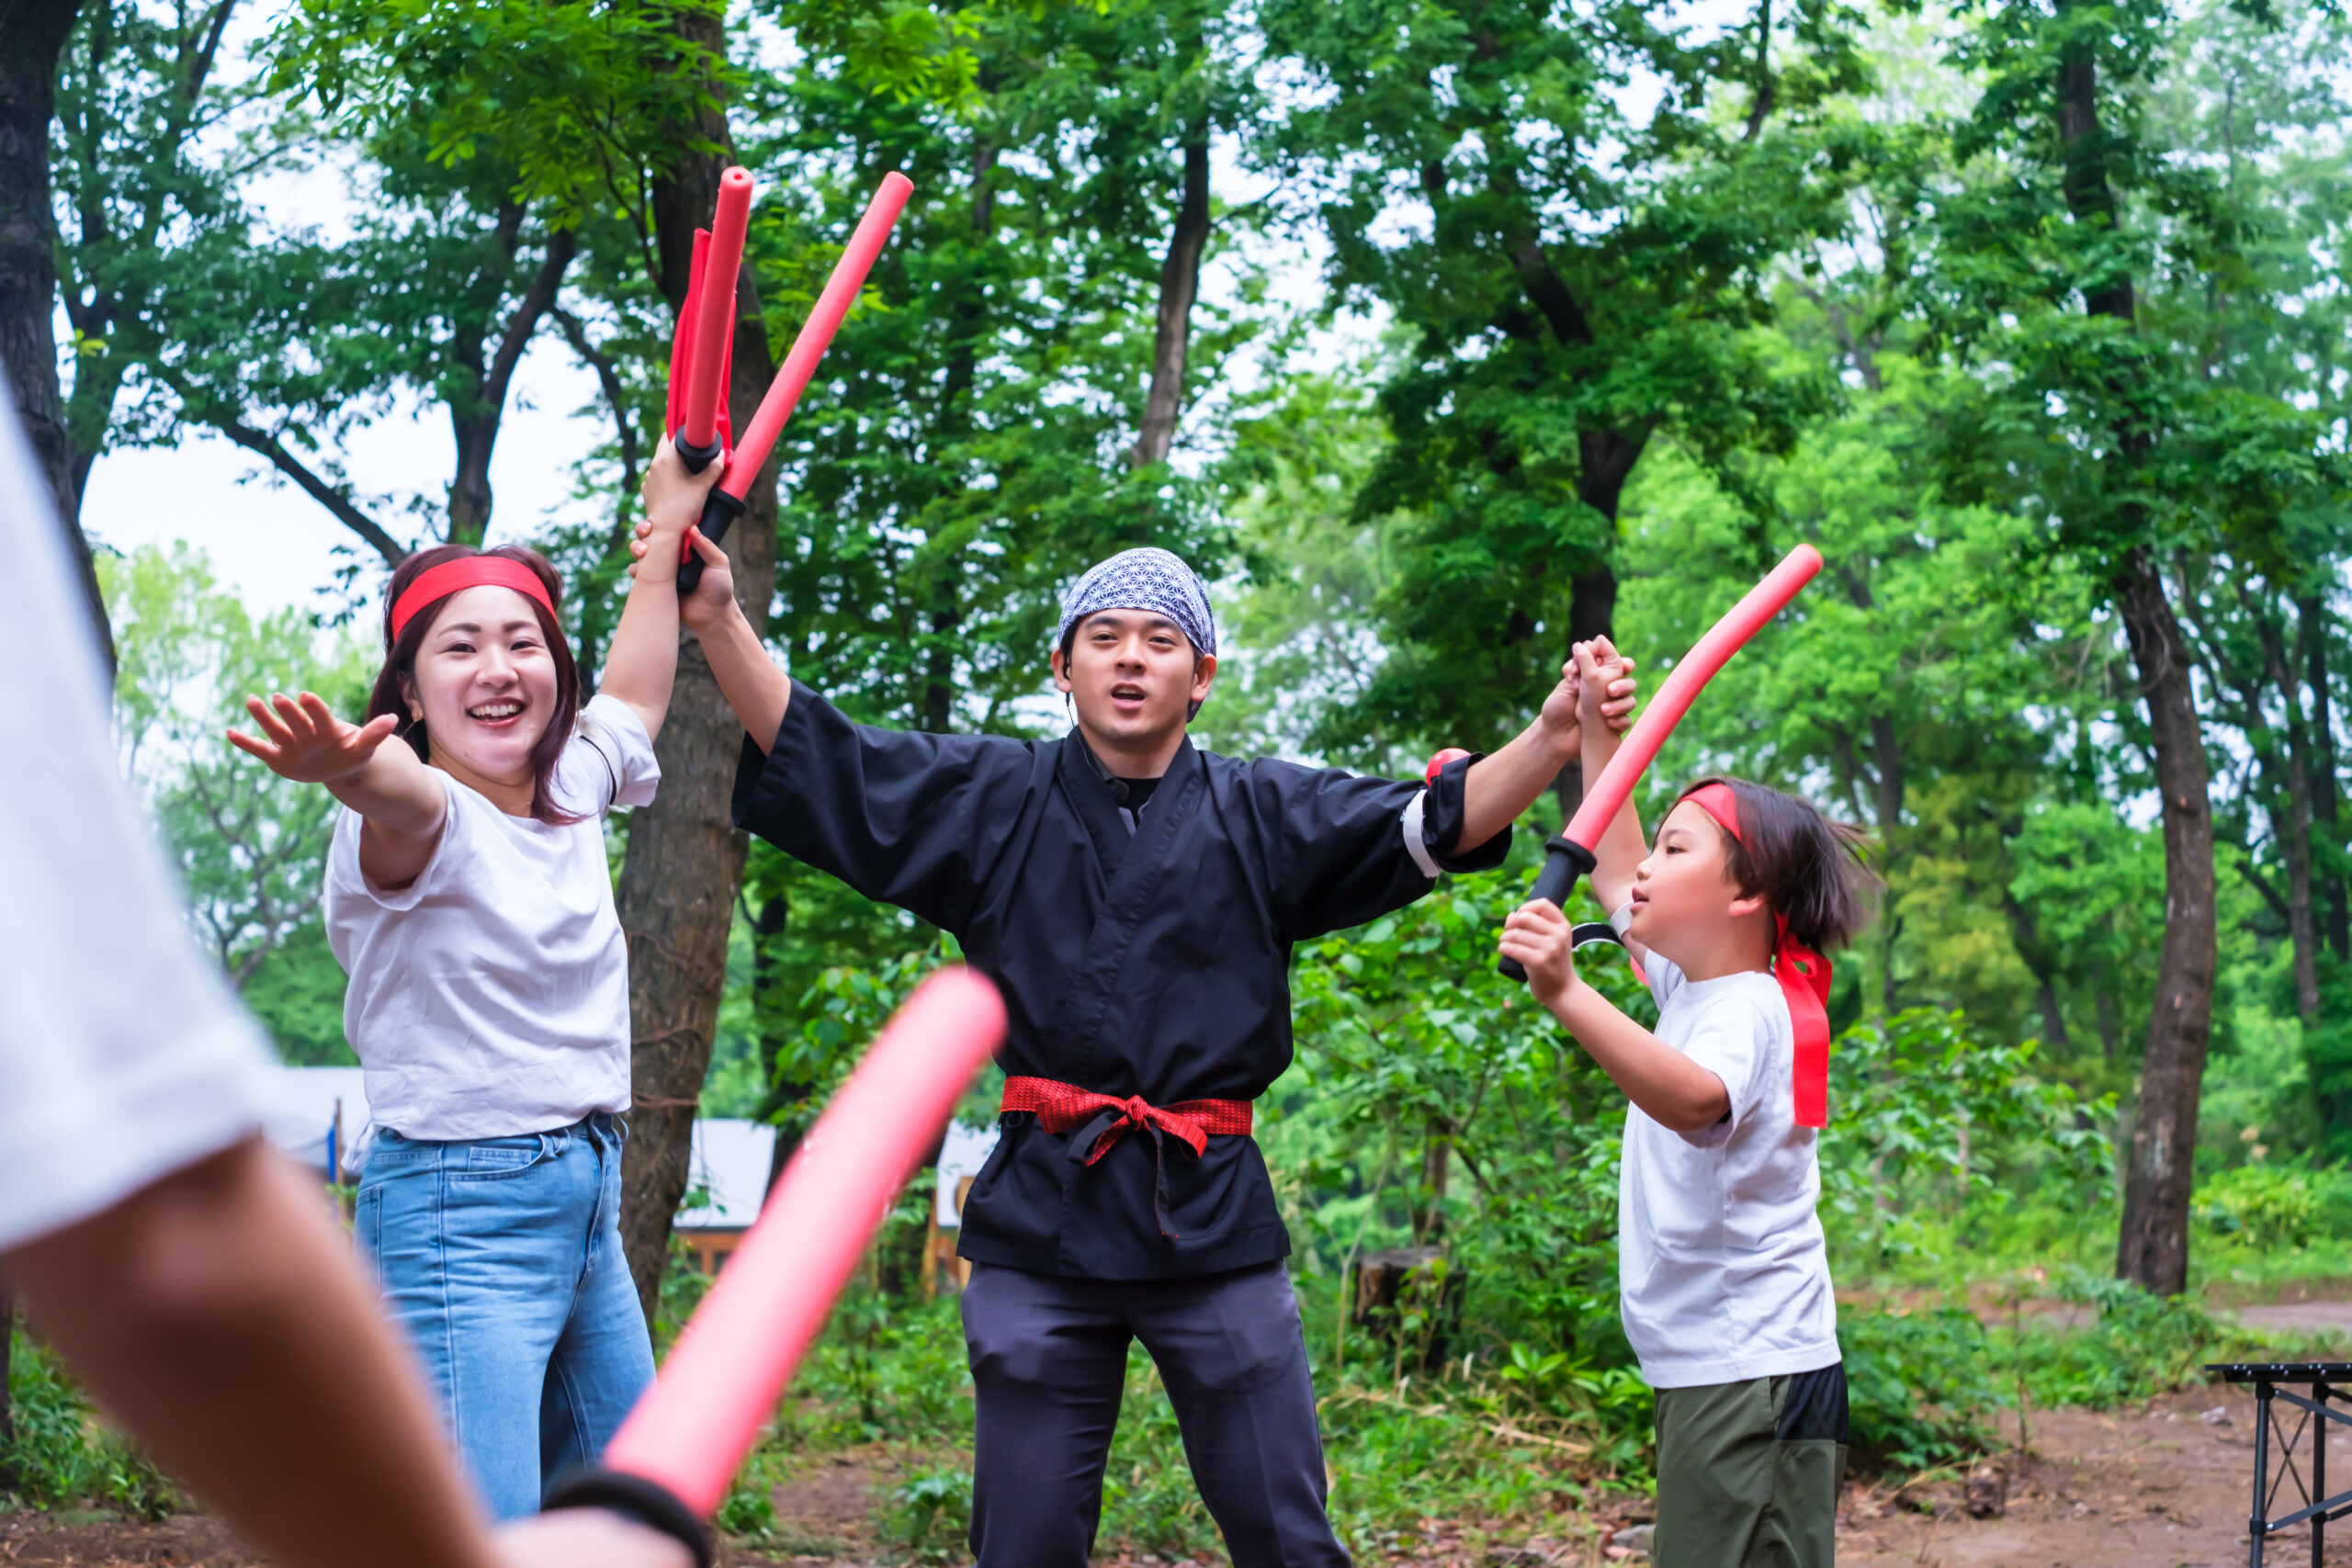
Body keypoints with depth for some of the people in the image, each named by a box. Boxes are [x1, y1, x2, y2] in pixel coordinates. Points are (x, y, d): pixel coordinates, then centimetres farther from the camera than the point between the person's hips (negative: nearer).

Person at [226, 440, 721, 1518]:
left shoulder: (571, 789, 8)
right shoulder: (412, 819, -13)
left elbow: (636, 693, 29)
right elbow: (399, 794, -39)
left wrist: (670, 522, 36)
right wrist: (342, 764, -62)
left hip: (588, 1199, 8)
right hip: (461, 1213, -8)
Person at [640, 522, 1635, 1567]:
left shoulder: (1264, 816, 7)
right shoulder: (992, 802, 8)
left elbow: (1433, 823, -3)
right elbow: (816, 761, 3)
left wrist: (1553, 737, -20)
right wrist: (719, 621, -9)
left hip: (1213, 1220, 0)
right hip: (1042, 1218, 0)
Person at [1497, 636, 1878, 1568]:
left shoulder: (1748, 1008, -17)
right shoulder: (1692, 983, 11)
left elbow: (1697, 1101, -40)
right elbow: (1615, 872, 26)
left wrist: (1567, 996, -51)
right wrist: (1596, 726, 22)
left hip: (1754, 1377, -10)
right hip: (1704, 1374, 10)